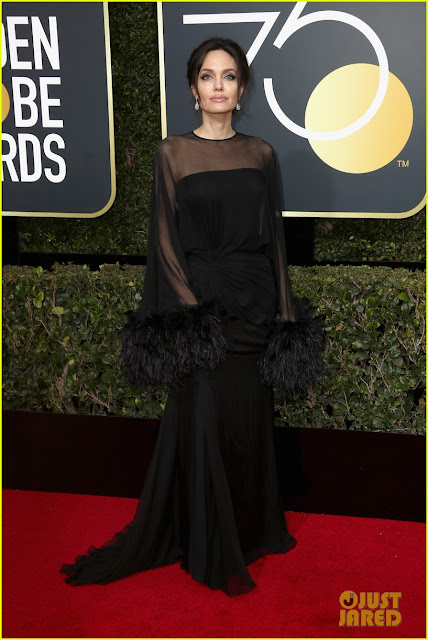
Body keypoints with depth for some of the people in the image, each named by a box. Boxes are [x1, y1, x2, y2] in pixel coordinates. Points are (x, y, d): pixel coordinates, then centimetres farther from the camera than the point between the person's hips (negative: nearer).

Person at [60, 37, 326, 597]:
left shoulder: (261, 154, 8)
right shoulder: (172, 153, 0)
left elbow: (274, 237, 8)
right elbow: (166, 240, -4)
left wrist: (285, 313, 3)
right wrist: (192, 308, -13)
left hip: (254, 304, 3)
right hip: (198, 303, -3)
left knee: (250, 420, 11)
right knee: (204, 420, 1)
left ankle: (254, 527, 29)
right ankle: (213, 551, 15)